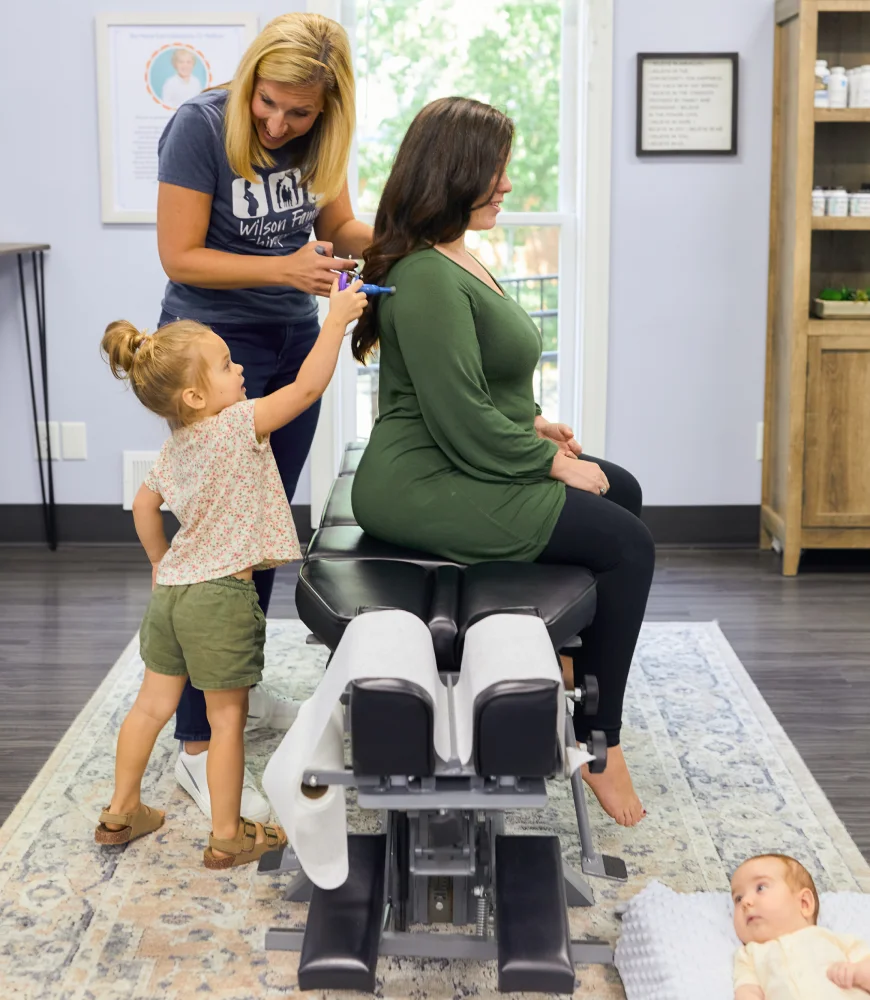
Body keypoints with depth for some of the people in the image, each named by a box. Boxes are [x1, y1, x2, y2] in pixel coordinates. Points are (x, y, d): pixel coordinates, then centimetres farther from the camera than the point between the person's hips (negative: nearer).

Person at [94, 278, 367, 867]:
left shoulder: (177, 446, 9)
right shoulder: (235, 426, -15)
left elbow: (144, 506, 21)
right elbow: (308, 386, -20)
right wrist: (337, 320, -12)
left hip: (173, 587, 8)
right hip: (220, 596, -8)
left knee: (154, 703, 19)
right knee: (228, 717, 5)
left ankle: (122, 813, 32)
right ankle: (228, 837, 16)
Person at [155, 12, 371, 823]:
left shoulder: (320, 135, -4)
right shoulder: (200, 127, -19)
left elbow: (339, 227, 5)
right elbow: (181, 258, -18)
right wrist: (285, 268, -29)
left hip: (293, 345, 6)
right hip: (214, 350, -6)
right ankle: (197, 746, -2)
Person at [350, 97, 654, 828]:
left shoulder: (452, 260, 12)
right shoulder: (427, 279, -21)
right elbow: (463, 425, -23)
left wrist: (530, 422, 10)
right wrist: (551, 461, -12)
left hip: (459, 467, 11)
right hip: (426, 491, -11)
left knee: (622, 491, 16)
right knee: (628, 545, -11)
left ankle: (569, 654, 23)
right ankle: (598, 742, 0)